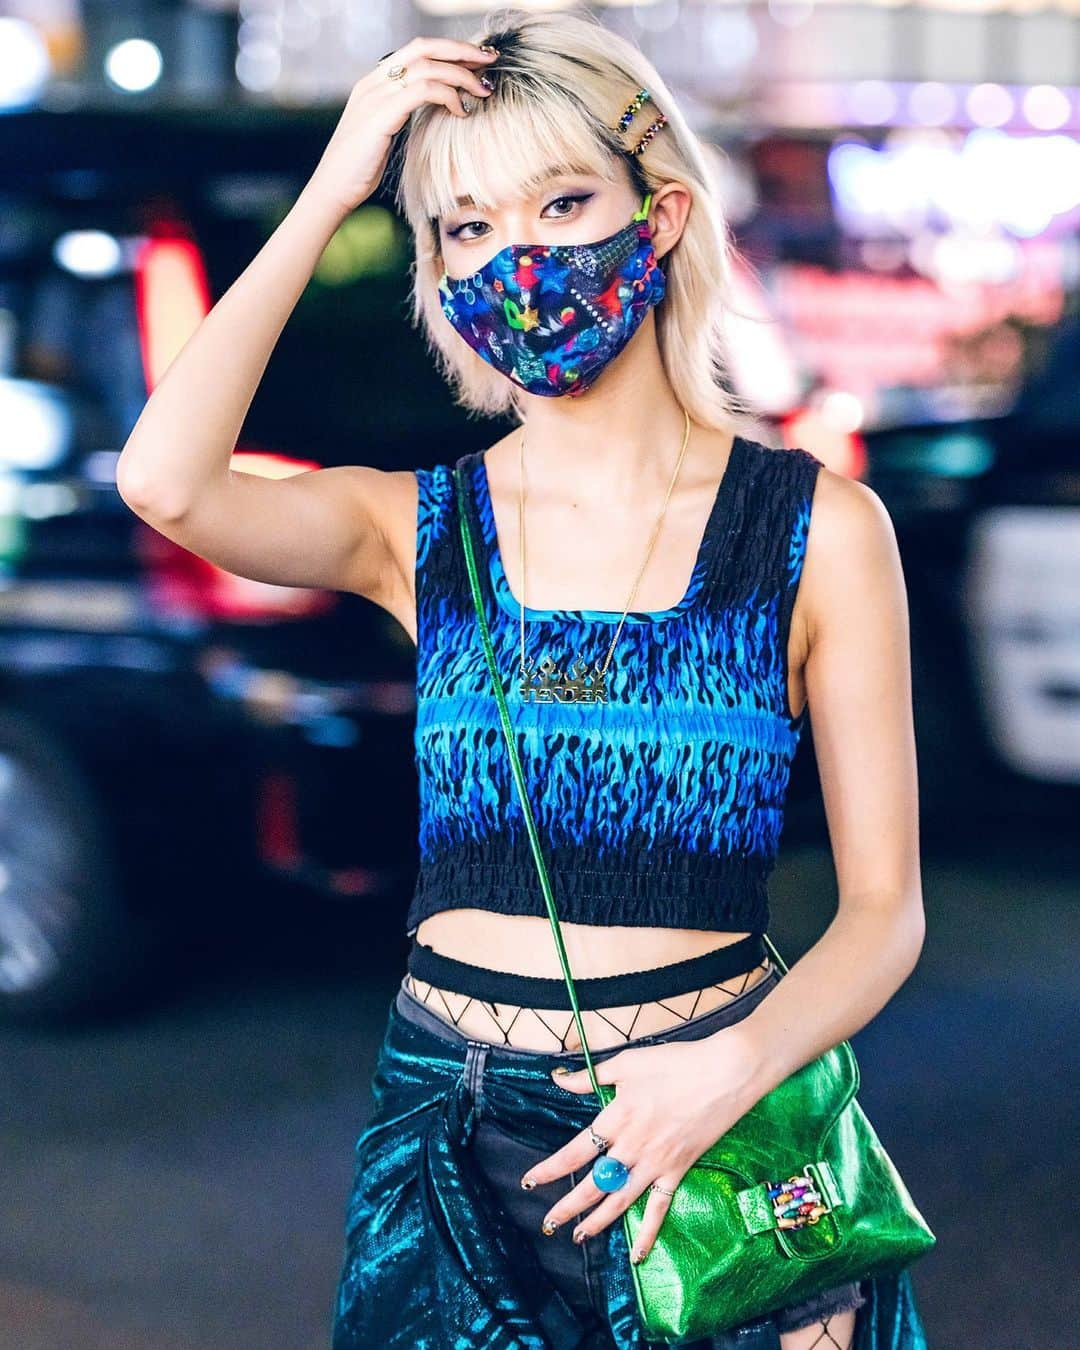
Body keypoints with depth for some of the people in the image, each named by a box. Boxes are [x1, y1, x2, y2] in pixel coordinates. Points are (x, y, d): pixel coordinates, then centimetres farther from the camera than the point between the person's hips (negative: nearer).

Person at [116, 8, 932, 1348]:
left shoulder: (817, 530, -3)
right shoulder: (419, 529, 2)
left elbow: (882, 907, -4)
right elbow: (165, 483, -18)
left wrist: (738, 1063, -22)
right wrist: (327, 195, -12)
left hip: (714, 1128, -1)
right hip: (452, 1126, 2)